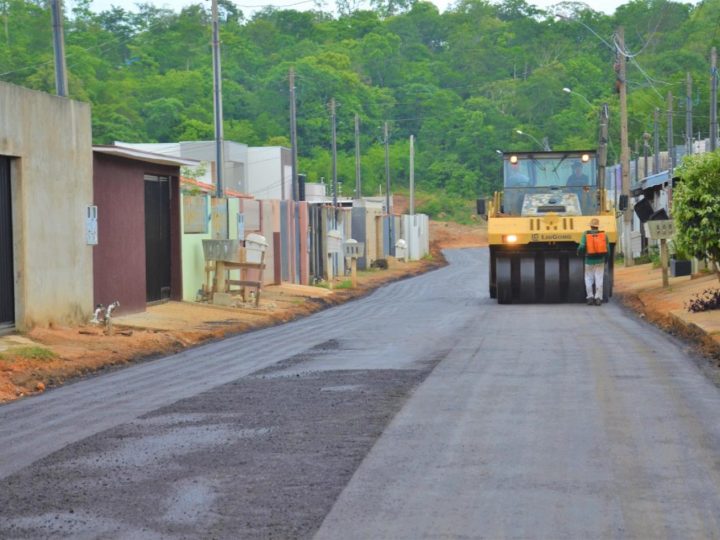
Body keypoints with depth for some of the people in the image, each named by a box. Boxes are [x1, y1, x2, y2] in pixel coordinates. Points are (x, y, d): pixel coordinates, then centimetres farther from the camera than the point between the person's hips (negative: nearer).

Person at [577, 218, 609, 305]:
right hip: (600, 261, 1)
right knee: (599, 280, 3)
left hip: (589, 260, -1)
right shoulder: (603, 234, 1)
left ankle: (590, 297, 4)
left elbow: (582, 246, -13)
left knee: (589, 280, 9)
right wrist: (606, 259, 16)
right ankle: (598, 298, -1)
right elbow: (607, 249, 2)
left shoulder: (586, 234, -5)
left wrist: (578, 252, 9)